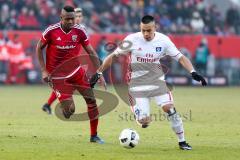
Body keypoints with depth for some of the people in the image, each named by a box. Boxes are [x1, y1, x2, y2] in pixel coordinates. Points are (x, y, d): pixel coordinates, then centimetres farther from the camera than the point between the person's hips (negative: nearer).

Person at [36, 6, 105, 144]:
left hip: (76, 70, 4)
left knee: (91, 100, -6)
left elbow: (91, 52, 0)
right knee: (69, 110, -15)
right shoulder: (51, 31, -14)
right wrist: (44, 71, -6)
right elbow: (39, 48, 1)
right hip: (58, 75, -4)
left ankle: (94, 136, 9)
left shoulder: (79, 31, -7)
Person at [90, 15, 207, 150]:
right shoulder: (132, 40, -10)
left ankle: (182, 141, -5)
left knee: (169, 107, -20)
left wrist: (193, 72, -19)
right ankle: (144, 118, 28)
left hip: (157, 81, 1)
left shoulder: (163, 40, -7)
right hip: (138, 83, -1)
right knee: (143, 121, -12)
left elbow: (180, 57, -4)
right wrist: (98, 73, -2)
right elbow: (113, 56, 0)